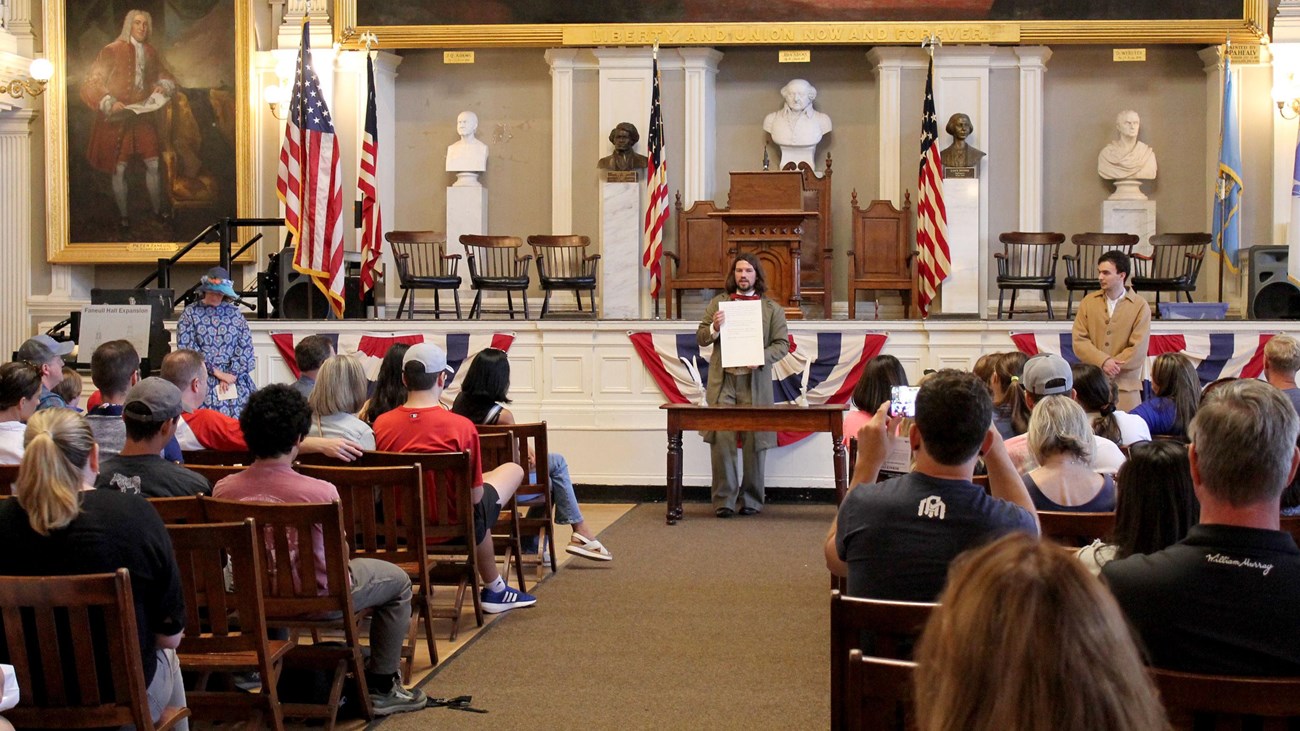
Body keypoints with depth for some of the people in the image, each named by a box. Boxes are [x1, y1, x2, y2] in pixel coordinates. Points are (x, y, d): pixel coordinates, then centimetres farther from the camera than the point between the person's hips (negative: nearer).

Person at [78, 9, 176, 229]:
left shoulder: (150, 52, 6)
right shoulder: (112, 51, -10)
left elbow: (165, 76, 21)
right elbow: (91, 84, -10)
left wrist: (163, 86, -3)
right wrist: (110, 103, -25)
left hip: (143, 115, 4)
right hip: (116, 119, -4)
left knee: (153, 163, 6)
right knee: (119, 168, 1)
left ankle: (157, 207, 24)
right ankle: (123, 214, 14)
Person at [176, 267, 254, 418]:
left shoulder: (235, 313, 8)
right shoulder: (190, 314, 3)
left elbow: (245, 348, 3)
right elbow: (186, 348, -6)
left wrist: (231, 374, -9)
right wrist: (216, 372, -11)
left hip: (234, 378, 2)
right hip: (203, 380, -2)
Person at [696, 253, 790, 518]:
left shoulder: (772, 309, 9)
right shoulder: (718, 303, 13)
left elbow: (782, 344, 5)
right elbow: (700, 339, 13)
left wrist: (762, 357, -13)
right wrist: (714, 328, -9)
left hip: (755, 383, 0)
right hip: (723, 382, 1)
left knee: (754, 442, 2)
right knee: (721, 441, -6)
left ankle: (750, 499, 12)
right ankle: (724, 499, 0)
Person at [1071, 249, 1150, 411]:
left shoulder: (1140, 306, 0)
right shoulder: (1088, 302, 9)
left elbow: (1137, 351, -6)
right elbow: (1078, 340, 1)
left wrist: (1109, 368, -10)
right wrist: (1103, 362, -13)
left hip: (1125, 386, -2)